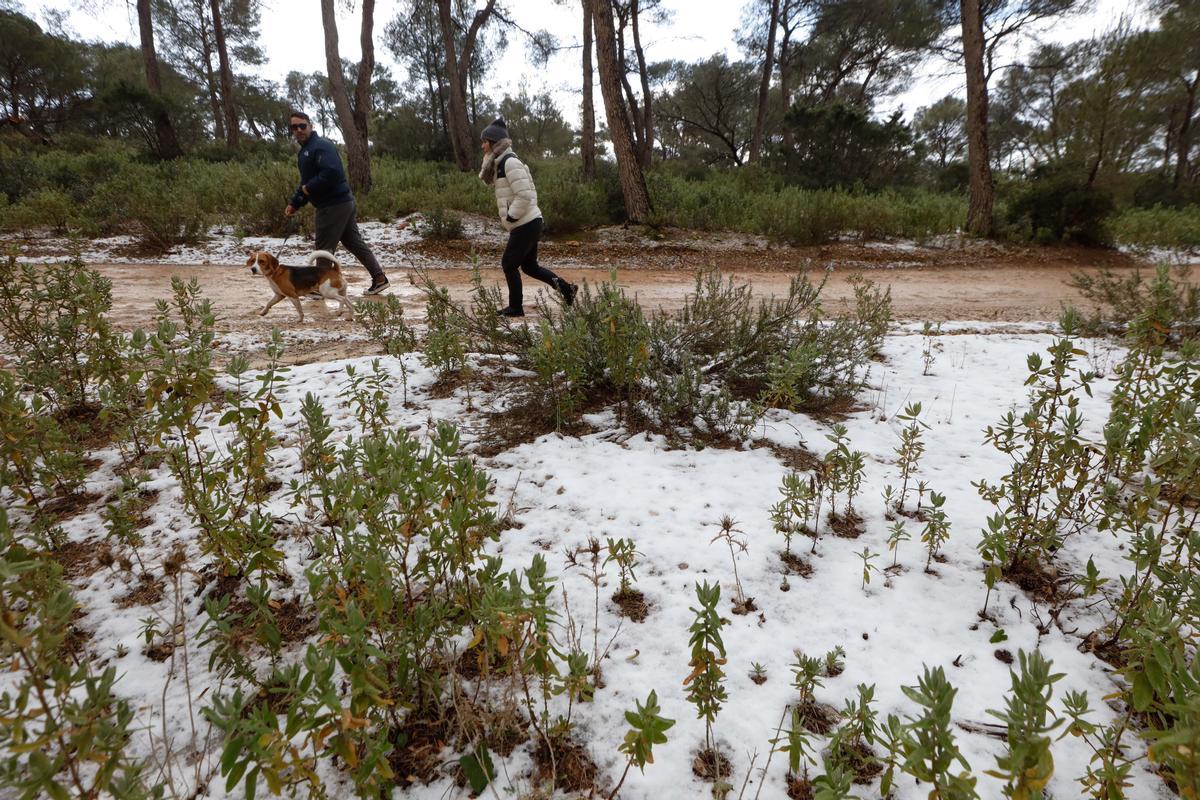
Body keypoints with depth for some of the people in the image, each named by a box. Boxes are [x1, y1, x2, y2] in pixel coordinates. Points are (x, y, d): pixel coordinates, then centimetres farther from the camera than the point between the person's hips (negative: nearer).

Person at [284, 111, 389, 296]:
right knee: (355, 242, 12)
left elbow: (332, 172, -30)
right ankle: (379, 278, 14)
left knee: (324, 248, 0)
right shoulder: (305, 150, 19)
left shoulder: (320, 145, -15)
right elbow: (307, 180, 25)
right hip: (344, 203, 10)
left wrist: (309, 188, -19)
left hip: (333, 206, -10)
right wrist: (295, 203, 16)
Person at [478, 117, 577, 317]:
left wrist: (510, 218, -15)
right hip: (527, 224, 10)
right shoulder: (500, 162, 13)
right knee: (529, 266, 16)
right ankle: (566, 288, 17)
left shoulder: (510, 162, -16)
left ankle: (515, 308, 12)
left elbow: (524, 195, -23)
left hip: (525, 225, -10)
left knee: (509, 264, 1)